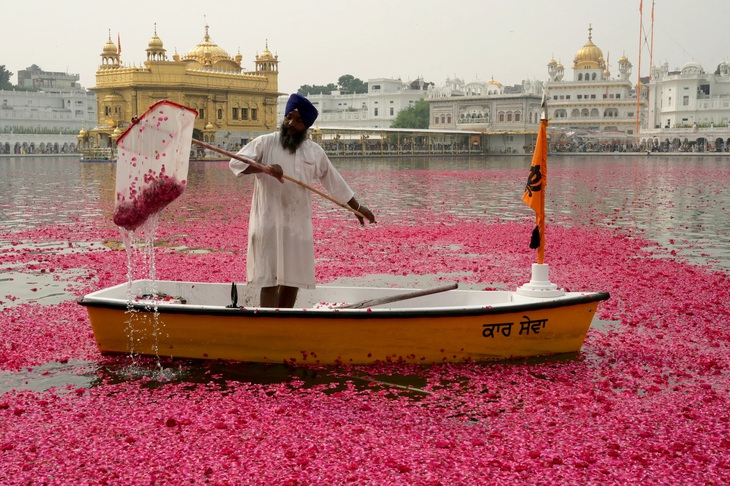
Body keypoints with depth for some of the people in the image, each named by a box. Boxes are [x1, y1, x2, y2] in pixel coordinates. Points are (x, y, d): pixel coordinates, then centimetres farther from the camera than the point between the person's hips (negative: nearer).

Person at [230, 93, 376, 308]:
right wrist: (264, 168, -27)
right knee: (270, 281, -8)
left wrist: (358, 207, 23)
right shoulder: (265, 143, -1)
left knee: (293, 279, 9)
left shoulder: (315, 152, 9)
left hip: (298, 225, 4)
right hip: (269, 223, -4)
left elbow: (335, 182, 19)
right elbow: (236, 162, -10)